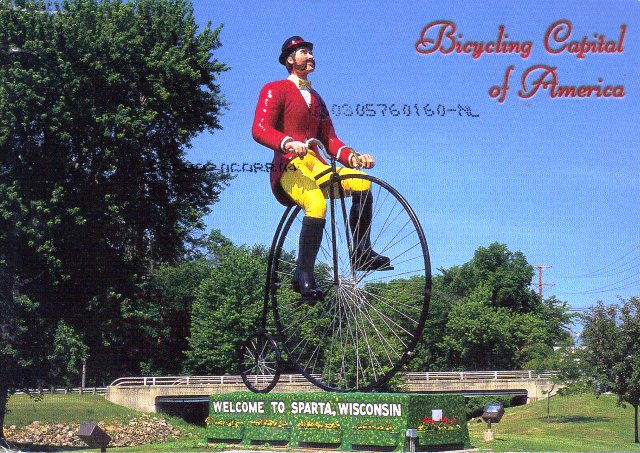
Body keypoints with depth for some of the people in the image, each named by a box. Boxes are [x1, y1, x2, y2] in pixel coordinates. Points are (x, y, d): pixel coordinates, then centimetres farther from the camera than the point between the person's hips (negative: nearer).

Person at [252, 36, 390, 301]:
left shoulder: (316, 99, 28)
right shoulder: (275, 90, 5)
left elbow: (329, 139, 18)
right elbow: (260, 129, -11)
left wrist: (353, 157, -2)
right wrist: (288, 143, -31)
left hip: (316, 167, 7)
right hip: (290, 167, -6)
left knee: (362, 184, -20)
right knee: (317, 203, -36)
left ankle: (362, 254, -11)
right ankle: (303, 276, -29)